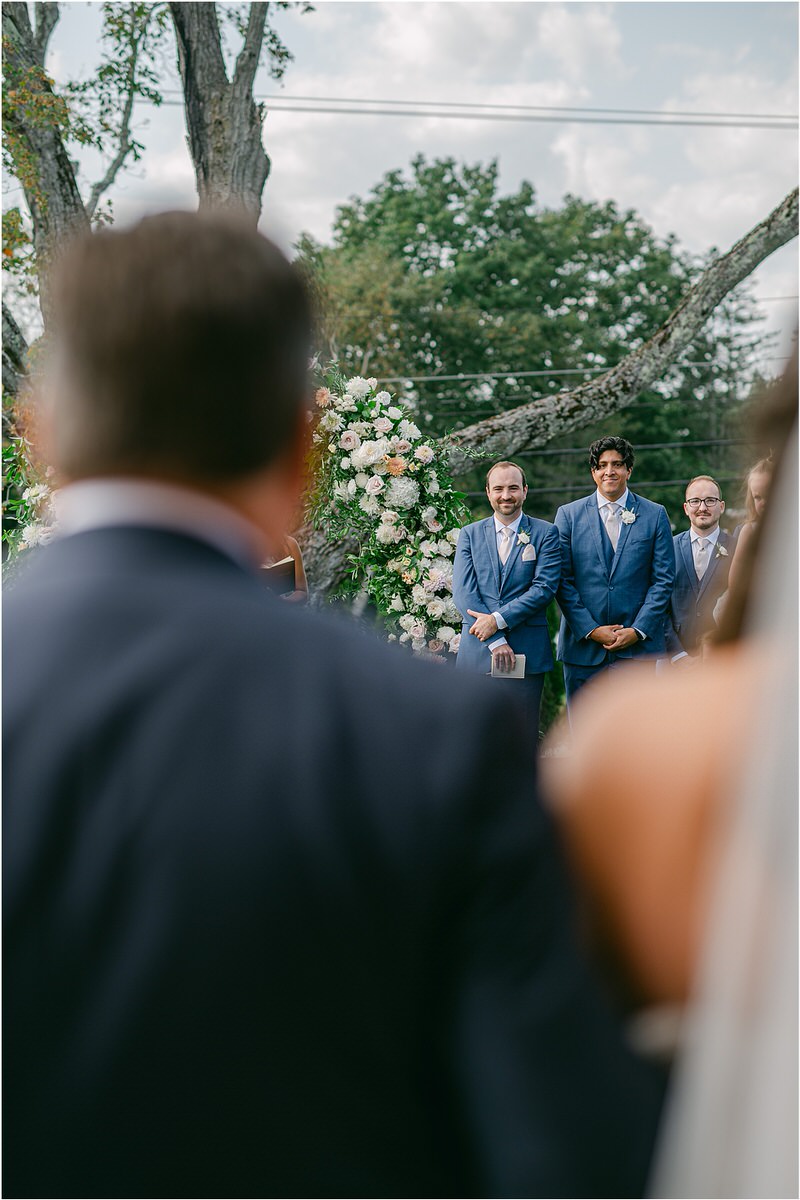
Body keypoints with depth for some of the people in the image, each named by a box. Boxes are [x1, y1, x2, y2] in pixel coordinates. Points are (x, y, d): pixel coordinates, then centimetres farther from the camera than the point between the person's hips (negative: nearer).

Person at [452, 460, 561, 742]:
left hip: (527, 652, -1)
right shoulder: (470, 534, 10)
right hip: (477, 652, 1)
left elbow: (545, 588, -5)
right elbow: (463, 591, 0)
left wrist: (498, 620, -15)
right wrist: (495, 642, -11)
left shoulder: (545, 533, 6)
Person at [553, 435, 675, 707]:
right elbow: (562, 580, 1)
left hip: (637, 646, 0)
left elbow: (663, 580, 3)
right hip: (583, 646, 1)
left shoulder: (654, 516, 7)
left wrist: (637, 631, -8)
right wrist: (590, 630, -8)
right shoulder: (569, 515, 6)